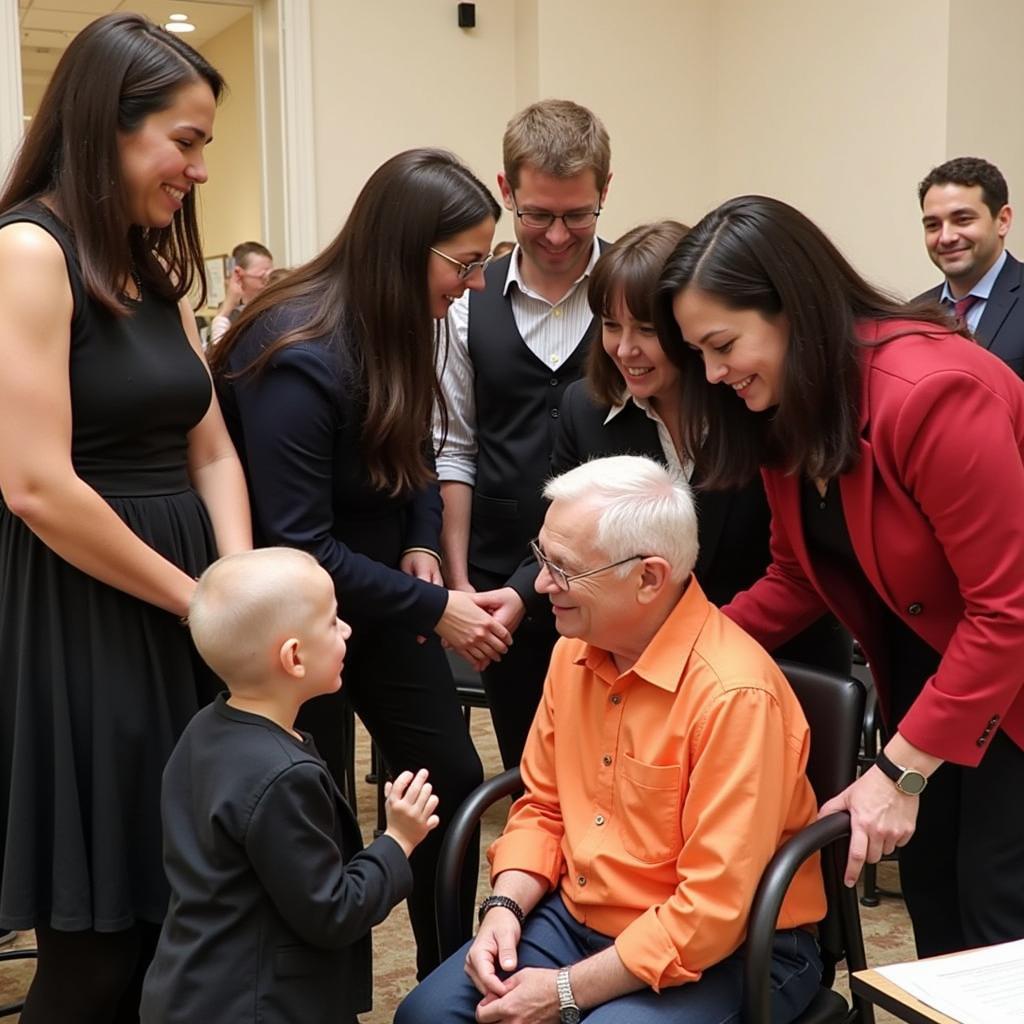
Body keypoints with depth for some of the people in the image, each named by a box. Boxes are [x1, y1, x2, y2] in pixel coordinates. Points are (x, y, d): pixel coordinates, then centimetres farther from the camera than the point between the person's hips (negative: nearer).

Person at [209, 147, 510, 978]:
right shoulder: (298, 357, -28)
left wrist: (422, 546, -6)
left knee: (454, 778, 10)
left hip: (379, 592, 8)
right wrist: (433, 608, -26)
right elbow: (298, 545, -28)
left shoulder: (397, 327, -2)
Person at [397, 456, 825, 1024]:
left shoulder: (735, 694, -24)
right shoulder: (575, 649, 0)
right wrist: (504, 907, -6)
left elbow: (715, 908, -23)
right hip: (578, 917, 6)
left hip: (726, 954, -6)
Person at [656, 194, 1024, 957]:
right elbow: (799, 577, 4)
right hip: (925, 664, 7)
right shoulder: (785, 410, -5)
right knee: (930, 894, 11)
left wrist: (900, 770, -24)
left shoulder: (931, 392, -30)